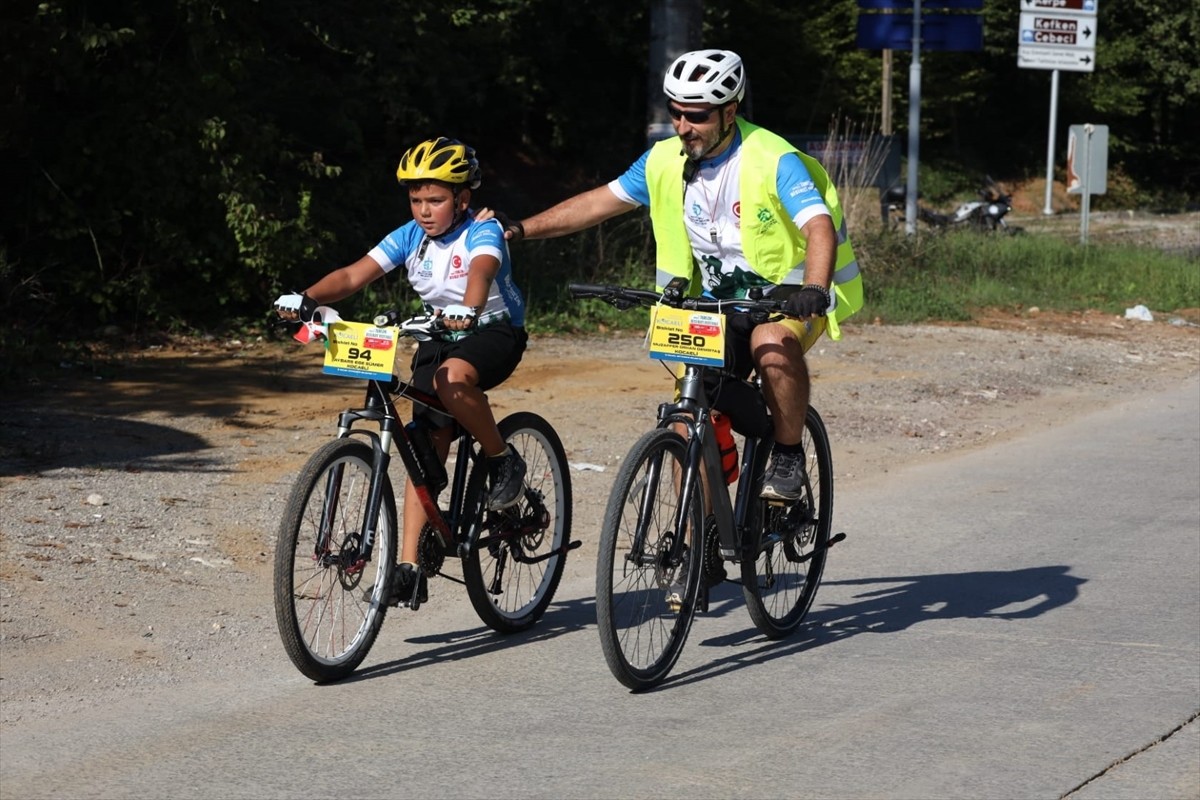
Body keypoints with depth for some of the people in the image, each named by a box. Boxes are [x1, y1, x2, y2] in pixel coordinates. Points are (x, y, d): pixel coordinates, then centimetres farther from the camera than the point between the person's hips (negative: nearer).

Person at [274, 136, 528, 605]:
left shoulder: (482, 233, -18)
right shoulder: (410, 237, -4)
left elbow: (481, 271, -40)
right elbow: (355, 274, -13)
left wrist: (467, 309, -62)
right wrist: (307, 299, -31)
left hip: (495, 332, -5)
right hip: (440, 337, 5)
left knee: (453, 377, -39)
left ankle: (502, 459, -13)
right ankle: (409, 568, -7)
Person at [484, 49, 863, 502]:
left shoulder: (773, 160, -20)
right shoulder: (665, 161, -3)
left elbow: (820, 226, -32)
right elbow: (602, 201, 7)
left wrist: (814, 289, -51)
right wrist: (522, 229, -1)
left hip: (786, 292, -5)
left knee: (773, 345, -38)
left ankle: (789, 456, -17)